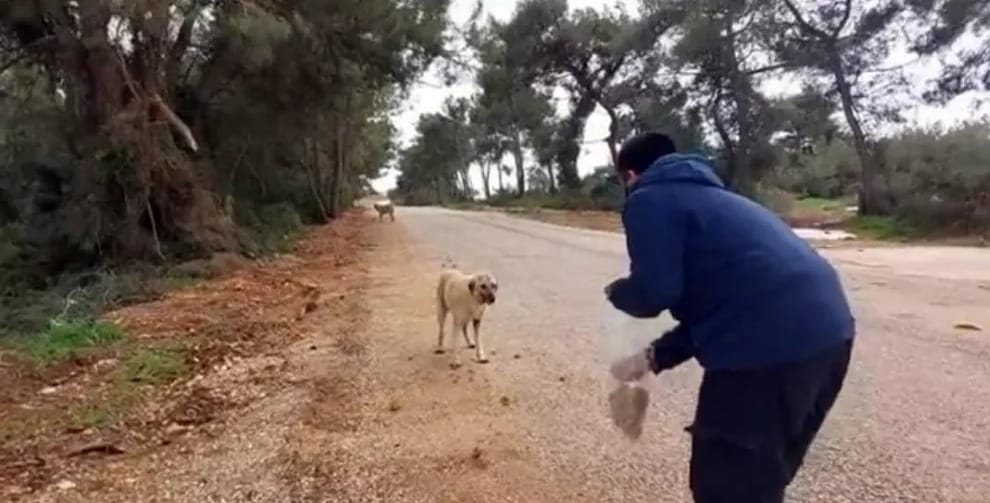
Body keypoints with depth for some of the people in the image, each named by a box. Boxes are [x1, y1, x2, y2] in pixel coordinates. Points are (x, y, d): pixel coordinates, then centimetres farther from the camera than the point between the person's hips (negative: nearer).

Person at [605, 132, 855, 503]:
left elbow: (655, 290, -11)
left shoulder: (650, 199, 2)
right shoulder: (706, 196, 29)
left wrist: (616, 292, 12)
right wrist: (655, 356, 27)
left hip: (771, 343, -9)